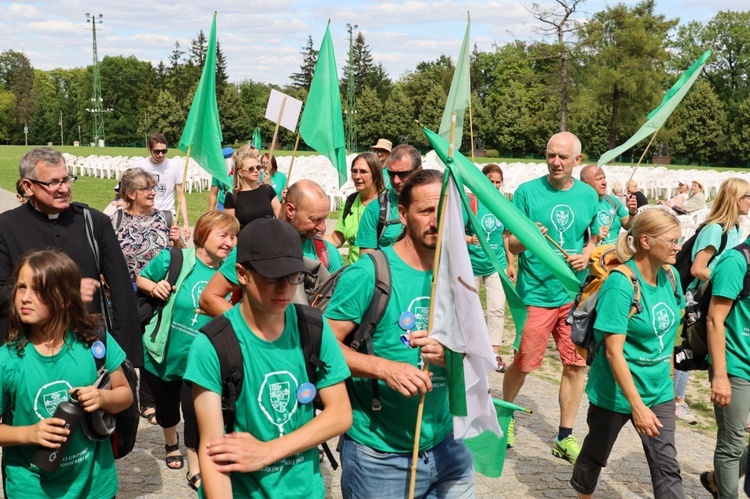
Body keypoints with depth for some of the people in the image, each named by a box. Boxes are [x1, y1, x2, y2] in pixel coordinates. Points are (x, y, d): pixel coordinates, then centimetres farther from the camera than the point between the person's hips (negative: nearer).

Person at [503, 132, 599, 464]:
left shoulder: (589, 196, 5)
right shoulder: (527, 192, -6)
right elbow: (512, 245, -4)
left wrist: (586, 256, -4)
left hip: (575, 293, 3)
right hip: (536, 292, -3)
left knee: (576, 364, 5)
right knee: (523, 364, 4)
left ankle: (565, 438, 18)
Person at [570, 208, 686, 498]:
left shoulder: (671, 276, -1)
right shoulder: (621, 285, -22)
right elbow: (613, 352, -24)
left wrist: (668, 377, 15)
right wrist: (637, 406, -26)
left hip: (659, 390, 5)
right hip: (616, 392, -5)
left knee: (666, 467, 2)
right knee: (595, 453, 17)